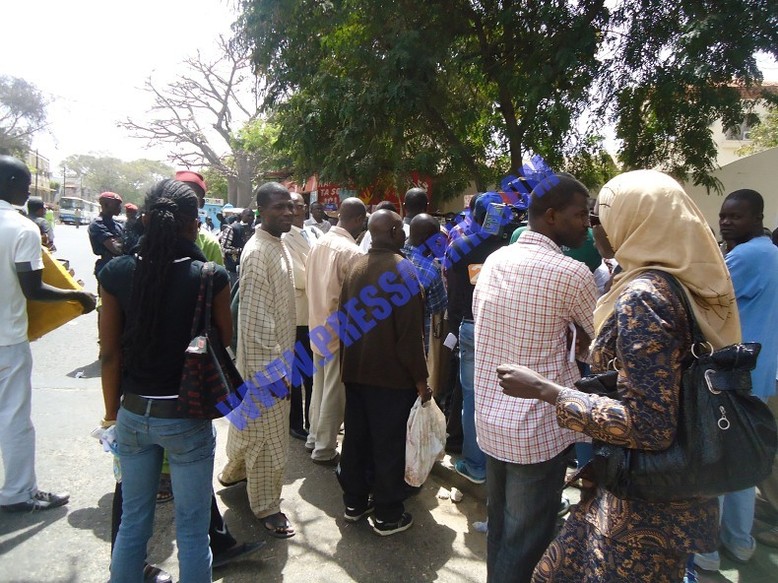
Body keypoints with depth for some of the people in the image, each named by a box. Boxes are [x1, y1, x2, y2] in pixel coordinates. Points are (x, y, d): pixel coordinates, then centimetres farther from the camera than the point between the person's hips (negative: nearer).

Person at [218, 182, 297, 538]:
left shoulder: (279, 245, 9)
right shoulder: (258, 252, -21)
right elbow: (255, 317, -24)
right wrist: (272, 365, -22)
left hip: (276, 354, 10)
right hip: (264, 360, -10)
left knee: (249, 422, 26)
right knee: (267, 432, 3)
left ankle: (234, 472, 46)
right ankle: (266, 505, 19)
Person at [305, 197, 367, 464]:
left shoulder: (319, 244, 2)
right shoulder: (351, 252, -21)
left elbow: (309, 283, 9)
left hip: (319, 327, 8)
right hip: (340, 331, -8)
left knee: (319, 387, 20)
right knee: (334, 393, 5)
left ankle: (314, 438, 33)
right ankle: (324, 450, 17)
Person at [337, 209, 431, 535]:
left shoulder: (356, 266, 6)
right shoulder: (402, 269, -16)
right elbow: (411, 331, -18)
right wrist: (420, 378, -11)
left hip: (355, 371, 7)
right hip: (391, 374, -7)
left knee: (356, 438, 16)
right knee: (389, 445, 5)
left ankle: (354, 503, 31)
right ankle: (387, 516, 17)